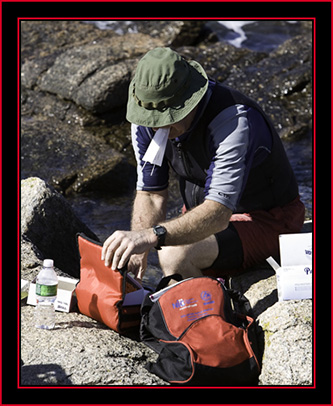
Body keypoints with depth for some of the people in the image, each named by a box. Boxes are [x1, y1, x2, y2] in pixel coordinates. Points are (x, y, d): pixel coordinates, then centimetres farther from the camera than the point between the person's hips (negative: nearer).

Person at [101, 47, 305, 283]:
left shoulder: (234, 121, -34)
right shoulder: (148, 117, -12)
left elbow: (218, 213, -42)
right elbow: (151, 194, -3)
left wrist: (152, 236, -56)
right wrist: (137, 252, -20)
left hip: (266, 218, -7)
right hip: (204, 214, 7)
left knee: (176, 256, -31)